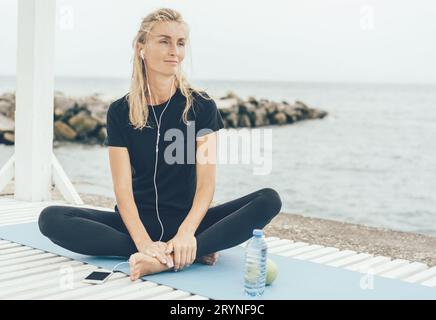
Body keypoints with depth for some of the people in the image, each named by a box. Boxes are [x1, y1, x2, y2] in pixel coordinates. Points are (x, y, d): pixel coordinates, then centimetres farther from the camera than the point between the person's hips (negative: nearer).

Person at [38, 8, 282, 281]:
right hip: (139, 221, 1)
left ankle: (167, 259, -34)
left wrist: (186, 232, -29)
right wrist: (143, 242, -26)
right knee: (51, 219, -22)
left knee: (269, 200, -23)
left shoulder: (202, 106, -2)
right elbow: (123, 188, -8)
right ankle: (188, 254, -27)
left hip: (187, 220, -1)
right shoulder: (120, 112, 0)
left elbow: (206, 183, -10)